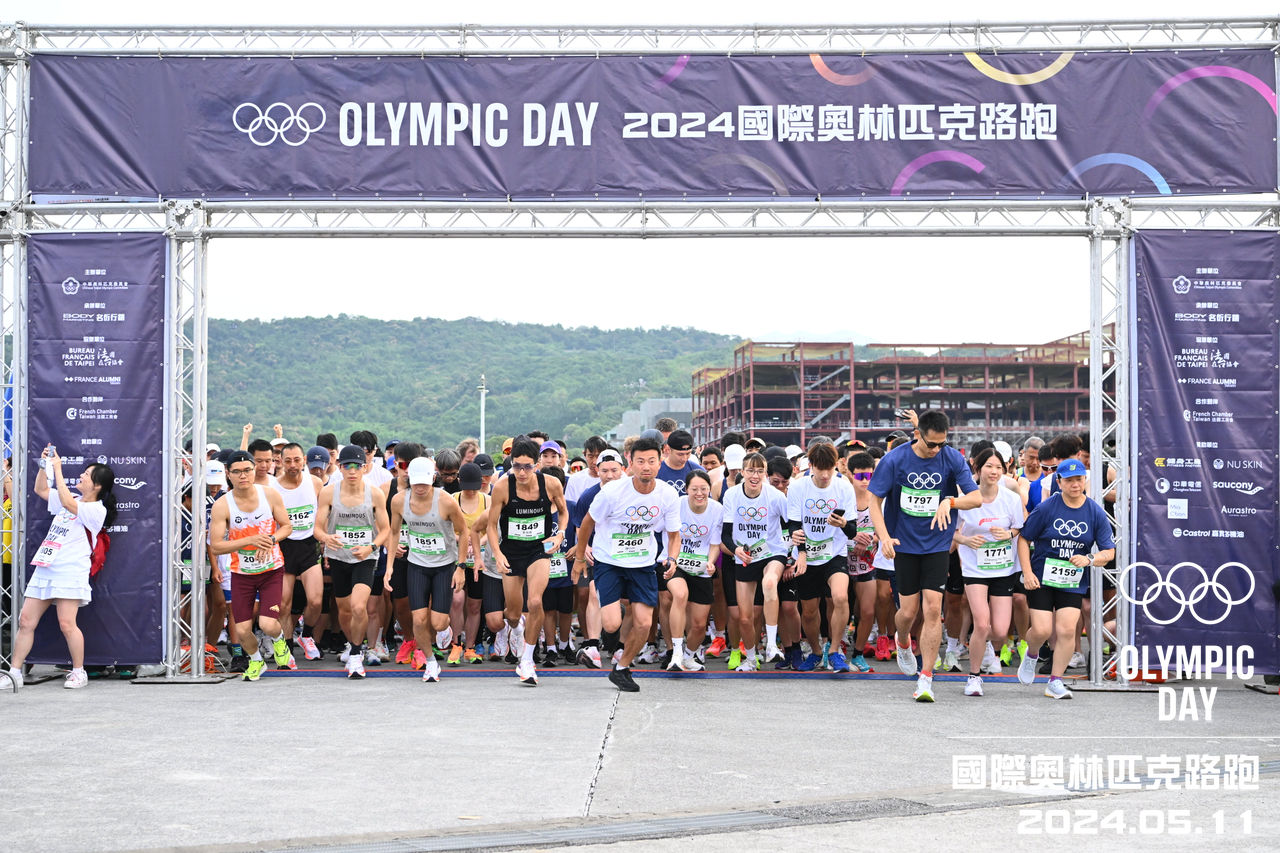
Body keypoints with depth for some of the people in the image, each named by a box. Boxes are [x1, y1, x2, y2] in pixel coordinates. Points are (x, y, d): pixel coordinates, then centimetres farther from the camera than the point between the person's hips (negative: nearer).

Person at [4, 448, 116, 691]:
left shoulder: (97, 510, -8)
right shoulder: (72, 499, 17)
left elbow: (68, 504, -24)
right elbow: (41, 490, 28)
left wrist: (58, 469, -19)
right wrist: (44, 465, 12)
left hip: (70, 571, -8)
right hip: (45, 569, 8)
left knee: (66, 624, -12)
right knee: (26, 621, 2)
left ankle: (78, 672, 4)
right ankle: (14, 673, 5)